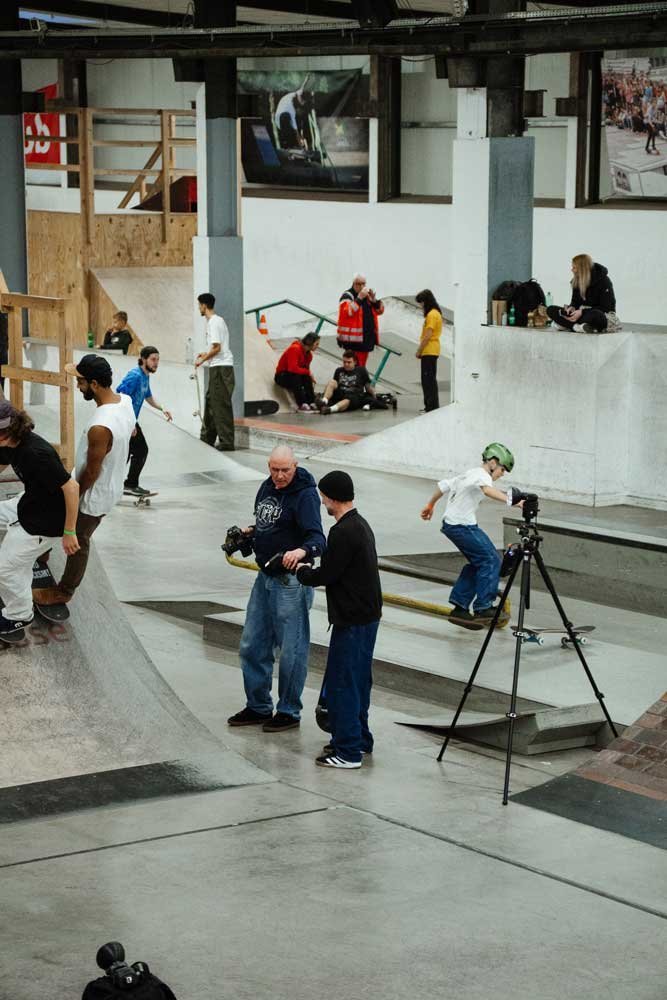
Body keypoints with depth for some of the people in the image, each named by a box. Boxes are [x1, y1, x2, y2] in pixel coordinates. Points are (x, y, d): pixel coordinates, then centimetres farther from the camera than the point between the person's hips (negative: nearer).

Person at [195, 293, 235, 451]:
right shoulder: (216, 320, 17)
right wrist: (206, 353, 24)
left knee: (221, 405, -8)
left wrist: (202, 360, -9)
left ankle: (227, 442, -8)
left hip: (220, 368, -10)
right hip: (219, 368, 10)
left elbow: (217, 348, -19)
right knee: (210, 401, 17)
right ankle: (207, 438, 25)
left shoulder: (214, 322, -13)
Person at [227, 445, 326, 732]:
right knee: (252, 646, 15)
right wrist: (249, 532, 8)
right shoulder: (267, 487, 9)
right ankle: (258, 707, 27)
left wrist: (301, 551, -48)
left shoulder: (305, 496, -17)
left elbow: (317, 538, -29)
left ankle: (289, 711, 13)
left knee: (291, 649, 0)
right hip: (265, 576, 9)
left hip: (291, 581, -9)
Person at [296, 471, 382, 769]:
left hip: (352, 619, -10)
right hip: (368, 615, 10)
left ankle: (348, 751, -1)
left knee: (341, 682, -4)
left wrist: (302, 572, 1)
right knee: (357, 680, 18)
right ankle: (360, 739, 27)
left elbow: (326, 575, -18)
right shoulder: (361, 525, 12)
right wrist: (311, 570, 14)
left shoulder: (343, 532, -20)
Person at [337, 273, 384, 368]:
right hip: (353, 339, -7)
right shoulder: (347, 296, -6)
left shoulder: (367, 295, 16)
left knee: (361, 366, 15)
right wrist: (359, 299, -26)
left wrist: (374, 300, -5)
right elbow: (347, 312, -23)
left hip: (367, 338, 7)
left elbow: (380, 310, 14)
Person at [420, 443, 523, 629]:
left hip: (451, 524, 10)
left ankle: (459, 609, 13)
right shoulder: (482, 475, -10)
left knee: (477, 562, 15)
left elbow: (444, 485, 27)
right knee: (491, 560, -7)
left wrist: (430, 505, 39)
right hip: (463, 526, -10)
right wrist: (510, 501, -44)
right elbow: (487, 490, -34)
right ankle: (483, 608, -7)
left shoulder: (469, 474, 18)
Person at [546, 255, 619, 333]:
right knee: (550, 310, -12)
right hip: (583, 313, 6)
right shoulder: (577, 281, 4)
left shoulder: (603, 280, -13)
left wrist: (582, 312, -25)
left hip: (603, 314, -6)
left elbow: (605, 307, -16)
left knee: (596, 315, -45)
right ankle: (578, 327, -32)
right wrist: (572, 307, -13)